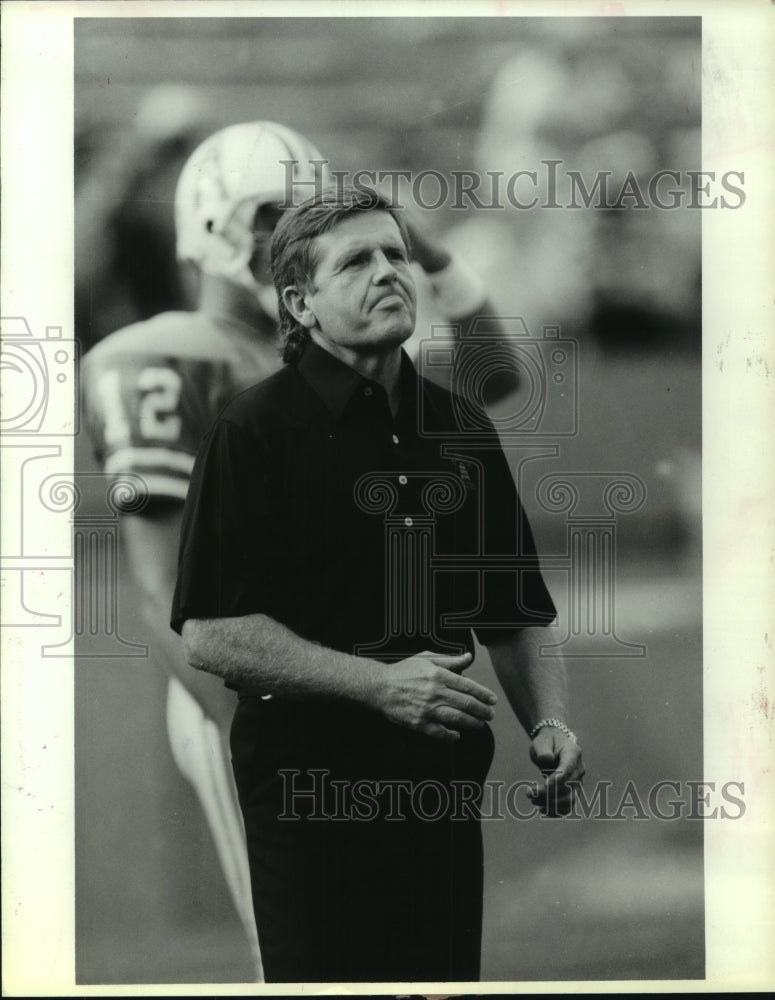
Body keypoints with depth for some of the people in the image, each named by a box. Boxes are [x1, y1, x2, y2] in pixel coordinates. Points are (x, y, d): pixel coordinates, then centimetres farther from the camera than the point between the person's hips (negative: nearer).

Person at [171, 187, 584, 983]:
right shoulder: (255, 430, -7)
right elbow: (209, 634, -13)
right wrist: (381, 683, -18)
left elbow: (515, 616, 16)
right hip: (310, 792, -5)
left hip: (445, 794, 5)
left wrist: (550, 723, -1)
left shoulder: (462, 430, 10)